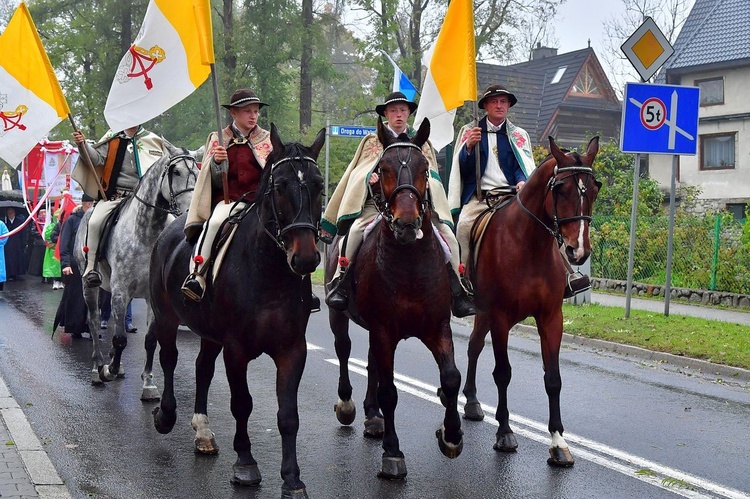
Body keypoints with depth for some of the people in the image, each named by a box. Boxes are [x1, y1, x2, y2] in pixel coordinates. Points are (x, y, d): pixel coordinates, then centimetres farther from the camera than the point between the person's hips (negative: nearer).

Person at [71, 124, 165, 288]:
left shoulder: (153, 140, 13)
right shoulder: (112, 138, 11)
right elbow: (96, 158, 2)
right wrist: (83, 145, -14)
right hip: (114, 195, -1)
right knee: (95, 222, -24)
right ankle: (91, 268, -15)